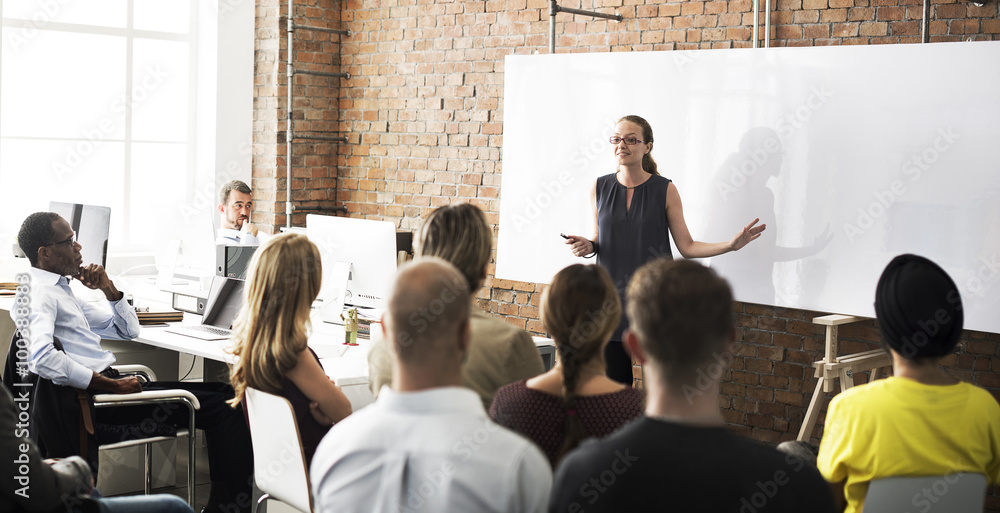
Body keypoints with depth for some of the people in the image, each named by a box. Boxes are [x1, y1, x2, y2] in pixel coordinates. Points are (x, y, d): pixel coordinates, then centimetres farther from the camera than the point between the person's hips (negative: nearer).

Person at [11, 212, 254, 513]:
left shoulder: (60, 290, 22)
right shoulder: (38, 292, -9)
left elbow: (128, 330, 26)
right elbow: (43, 358, -28)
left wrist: (107, 288, 10)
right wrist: (111, 385, -24)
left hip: (103, 384, 10)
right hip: (88, 400, -10)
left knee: (222, 394, 5)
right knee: (224, 408, -13)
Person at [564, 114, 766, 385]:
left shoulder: (665, 190, -2)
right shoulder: (600, 188, 4)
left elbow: (687, 246, 0)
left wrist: (730, 244, -13)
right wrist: (587, 246, -7)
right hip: (612, 297, 2)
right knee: (615, 381, 5)